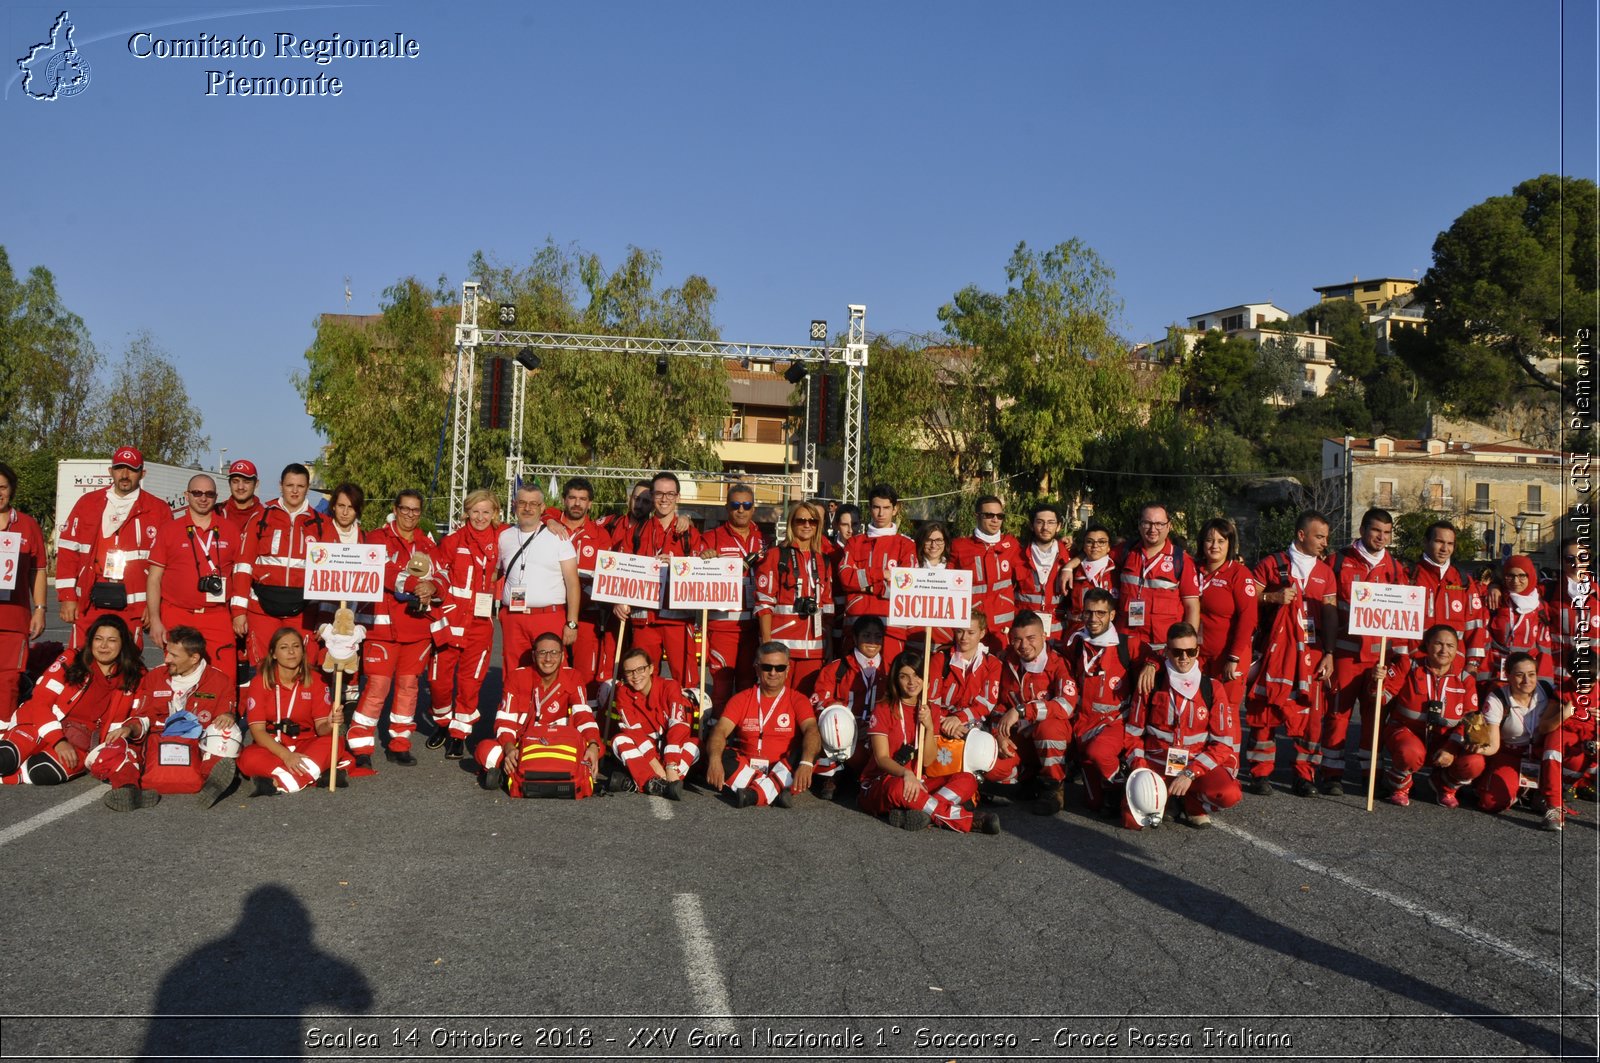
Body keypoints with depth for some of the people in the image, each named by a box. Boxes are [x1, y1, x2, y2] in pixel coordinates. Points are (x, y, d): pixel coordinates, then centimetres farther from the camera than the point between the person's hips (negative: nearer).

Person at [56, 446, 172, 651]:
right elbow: (67, 551, 8)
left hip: (132, 609, -2)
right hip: (88, 605, 2)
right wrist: (67, 597, 1)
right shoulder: (88, 503, 10)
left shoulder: (158, 510, 4)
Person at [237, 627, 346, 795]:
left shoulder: (315, 681, -3)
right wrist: (286, 755, -29)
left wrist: (329, 724, -33)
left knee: (333, 743, -31)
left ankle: (274, 783, -32)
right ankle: (314, 774, -34)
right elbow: (257, 730, -13)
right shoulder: (260, 682, -6)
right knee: (249, 758, -35)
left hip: (305, 744, 1)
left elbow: (320, 727, -6)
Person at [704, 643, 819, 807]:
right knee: (720, 754, -24)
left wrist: (806, 764, -38)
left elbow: (811, 731, -16)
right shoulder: (742, 699, 6)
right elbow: (720, 731, -9)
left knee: (809, 751, -27)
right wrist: (715, 760, -31)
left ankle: (755, 794, -35)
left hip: (783, 770, -1)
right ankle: (776, 792, -33)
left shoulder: (797, 700, 2)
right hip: (745, 768, 1)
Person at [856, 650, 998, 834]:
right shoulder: (883, 710, -4)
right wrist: (906, 773, -33)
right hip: (880, 783, -5)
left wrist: (929, 727, -13)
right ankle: (967, 819, -30)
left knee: (968, 780, -15)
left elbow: (927, 761, 3)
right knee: (900, 787, -40)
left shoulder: (931, 711, 9)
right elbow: (881, 758, -13)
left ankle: (923, 812, -37)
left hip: (918, 783, 5)